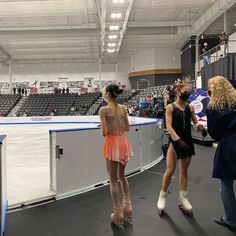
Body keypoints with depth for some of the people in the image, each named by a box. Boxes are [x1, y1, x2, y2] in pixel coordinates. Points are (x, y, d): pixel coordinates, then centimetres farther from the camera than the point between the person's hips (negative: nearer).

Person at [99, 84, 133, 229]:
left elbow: (104, 133, -15)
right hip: (123, 142, 6)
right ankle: (127, 207, 29)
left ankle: (118, 213, 14)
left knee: (113, 180, 7)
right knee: (122, 176, 22)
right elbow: (127, 128, 9)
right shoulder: (123, 108, 4)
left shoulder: (104, 110, -13)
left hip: (113, 143, -6)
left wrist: (103, 126, 6)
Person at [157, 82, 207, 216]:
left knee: (184, 170, 11)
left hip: (187, 141, 4)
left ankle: (183, 199, 21)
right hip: (175, 141, -4)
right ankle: (163, 196, 15)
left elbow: (195, 122, 13)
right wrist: (178, 140, -22)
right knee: (170, 170, -5)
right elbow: (169, 127, -12)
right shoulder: (170, 107, -5)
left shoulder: (190, 108, 7)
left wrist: (200, 127, -11)